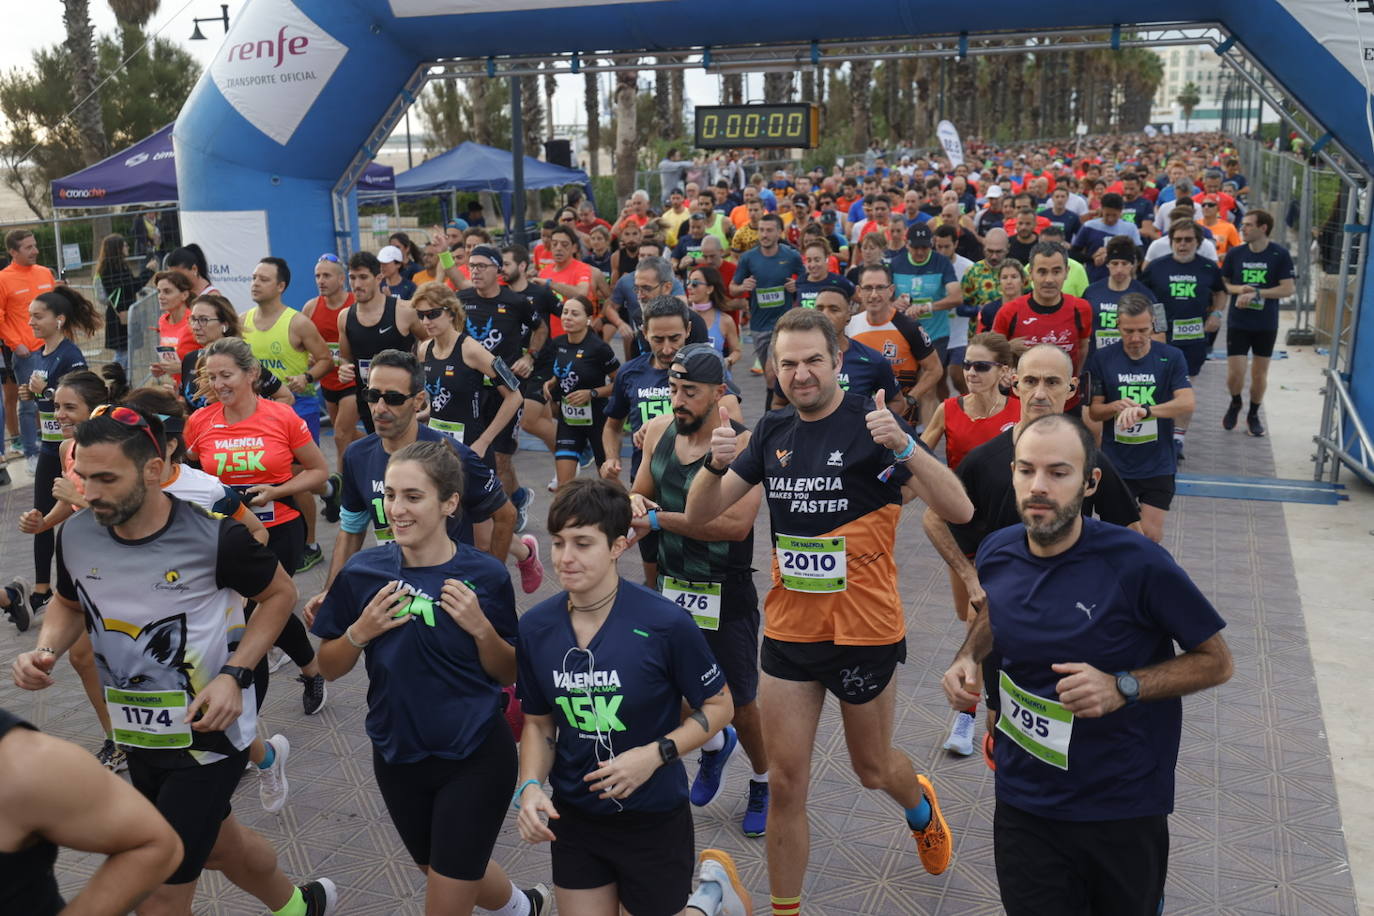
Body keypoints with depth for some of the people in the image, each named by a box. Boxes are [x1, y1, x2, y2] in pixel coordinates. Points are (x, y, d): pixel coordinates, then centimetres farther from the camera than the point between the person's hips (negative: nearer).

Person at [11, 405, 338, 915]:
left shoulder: (215, 535, -23)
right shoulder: (76, 535, -8)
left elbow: (279, 594, -8)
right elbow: (69, 605, 13)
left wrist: (234, 675, -18)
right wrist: (45, 650, -9)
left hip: (209, 733, -6)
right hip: (139, 738, 6)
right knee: (215, 844, 26)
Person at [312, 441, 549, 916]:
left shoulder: (484, 574, -14)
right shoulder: (363, 572, -9)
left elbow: (508, 673, -4)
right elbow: (329, 668, 1)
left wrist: (481, 628, -22)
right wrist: (360, 631, -17)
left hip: (475, 757, -4)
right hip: (398, 756, 4)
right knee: (440, 869, 25)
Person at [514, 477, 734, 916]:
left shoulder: (665, 623, -21)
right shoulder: (536, 627, -8)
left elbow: (718, 706, -9)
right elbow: (538, 723, 4)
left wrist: (655, 754, -22)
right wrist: (530, 787, -12)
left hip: (654, 819, -3)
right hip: (574, 818, 4)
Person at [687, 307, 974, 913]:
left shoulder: (869, 425, -13)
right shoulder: (772, 432, 2)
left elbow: (958, 511, -21)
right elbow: (699, 516, 2)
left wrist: (902, 446, -37)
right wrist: (716, 464, -18)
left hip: (865, 632, -3)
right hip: (788, 632, 3)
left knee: (872, 769, 19)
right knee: (786, 783, 5)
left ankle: (921, 809, 53)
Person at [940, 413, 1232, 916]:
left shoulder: (1138, 563, -21)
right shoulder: (996, 553, -7)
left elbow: (1216, 661, -10)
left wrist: (1122, 688, -24)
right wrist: (968, 657, -3)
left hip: (1122, 810, -2)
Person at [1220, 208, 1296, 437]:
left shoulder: (1280, 255, -8)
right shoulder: (1235, 253, -1)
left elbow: (1287, 289, -10)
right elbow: (1222, 283, 8)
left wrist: (1256, 293, -19)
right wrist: (1240, 289, -13)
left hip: (1266, 325, -1)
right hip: (1238, 323, 1)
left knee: (1260, 373, 9)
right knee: (1235, 373, -5)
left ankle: (1253, 414, 29)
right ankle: (1235, 403, 26)